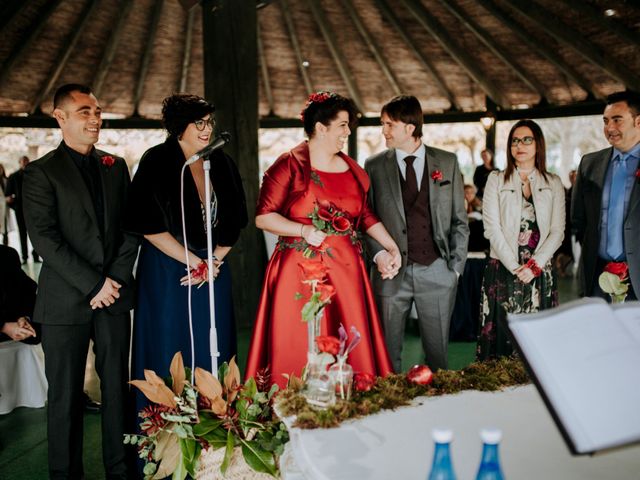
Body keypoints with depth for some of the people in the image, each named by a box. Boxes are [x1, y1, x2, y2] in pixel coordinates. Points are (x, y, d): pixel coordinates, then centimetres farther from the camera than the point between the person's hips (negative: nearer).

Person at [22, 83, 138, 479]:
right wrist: (93, 284, -13)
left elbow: (131, 227, 9)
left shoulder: (116, 166, 12)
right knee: (65, 394, 6)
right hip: (66, 301, -3)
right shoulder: (41, 172, -1)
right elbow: (45, 238, -9)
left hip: (114, 296, 4)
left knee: (117, 386, 8)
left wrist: (116, 278, -4)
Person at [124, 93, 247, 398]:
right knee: (170, 350, 4)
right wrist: (194, 261, -12)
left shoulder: (221, 163, 6)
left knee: (212, 350, 8)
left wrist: (214, 260, -4)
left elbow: (233, 222, 9)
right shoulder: (156, 162, -7)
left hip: (213, 268, 4)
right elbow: (149, 226, -13)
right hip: (167, 273, -4)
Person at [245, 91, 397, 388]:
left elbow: (364, 214, 22)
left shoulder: (351, 168, 14)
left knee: (352, 349, 5)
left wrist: (391, 246, 13)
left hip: (346, 272, 5)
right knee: (299, 351, -2)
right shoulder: (289, 165, -5)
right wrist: (304, 230, -19)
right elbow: (263, 217, -8)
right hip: (300, 271, -5)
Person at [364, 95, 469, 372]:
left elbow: (459, 219, 7)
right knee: (388, 354, 7)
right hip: (392, 270, 0)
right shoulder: (374, 166, 4)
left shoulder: (447, 162, 5)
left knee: (437, 352, 9)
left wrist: (456, 266, 0)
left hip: (437, 271, 0)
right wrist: (378, 253, -11)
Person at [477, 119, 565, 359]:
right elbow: (492, 229, -3)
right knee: (502, 330, 0)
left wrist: (535, 265, -10)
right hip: (503, 270, -1)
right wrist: (515, 267, -10)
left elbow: (557, 231, 3)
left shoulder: (553, 184, 9)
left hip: (540, 273, 1)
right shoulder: (496, 180, 5)